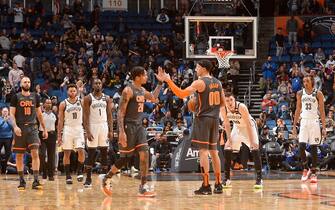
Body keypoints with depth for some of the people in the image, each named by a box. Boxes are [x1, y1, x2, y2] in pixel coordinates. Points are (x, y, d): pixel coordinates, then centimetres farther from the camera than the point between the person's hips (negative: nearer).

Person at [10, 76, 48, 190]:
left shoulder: (35, 97, 9)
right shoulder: (16, 97, 2)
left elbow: (39, 114, 15)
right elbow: (12, 114, -3)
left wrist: (44, 129, 13)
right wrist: (15, 126, -19)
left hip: (32, 128, 1)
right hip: (20, 129, -1)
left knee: (35, 153, -12)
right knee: (19, 156, 3)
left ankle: (36, 181, -15)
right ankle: (22, 181, 14)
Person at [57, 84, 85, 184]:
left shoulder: (81, 102, 3)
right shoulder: (63, 104, 0)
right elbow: (60, 120, 0)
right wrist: (59, 135, -4)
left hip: (79, 129, 1)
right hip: (67, 129, -1)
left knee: (81, 151, -12)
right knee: (67, 153, 1)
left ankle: (79, 171, 5)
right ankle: (68, 176, 8)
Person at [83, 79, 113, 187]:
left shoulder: (107, 98, 9)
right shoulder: (88, 98, -2)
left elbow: (109, 115, 8)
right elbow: (86, 116, -7)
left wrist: (111, 130, -1)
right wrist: (87, 131, -15)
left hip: (104, 126, 3)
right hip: (93, 126, -3)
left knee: (104, 153, 4)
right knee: (91, 154, -2)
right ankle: (88, 179, 2)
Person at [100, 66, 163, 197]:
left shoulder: (142, 90, 11)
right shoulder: (128, 90, -15)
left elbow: (154, 99, 30)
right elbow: (121, 112, -18)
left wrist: (160, 83, 20)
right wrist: (121, 132, -25)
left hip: (138, 126, 8)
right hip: (128, 126, -8)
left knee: (144, 154, -4)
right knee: (126, 157, -3)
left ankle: (143, 187, -3)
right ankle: (106, 178, 17)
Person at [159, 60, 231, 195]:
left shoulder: (199, 82, -11)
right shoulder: (217, 82, 11)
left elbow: (181, 94, -19)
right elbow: (222, 103, 16)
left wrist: (169, 81, -14)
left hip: (203, 118, -7)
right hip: (215, 119, 7)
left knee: (203, 151, -6)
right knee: (213, 151, 14)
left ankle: (206, 186, -10)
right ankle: (218, 184, 15)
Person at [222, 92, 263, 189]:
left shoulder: (241, 107, -33)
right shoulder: (224, 109, -20)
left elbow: (248, 124, -31)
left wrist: (252, 142, -34)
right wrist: (229, 138, -8)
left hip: (249, 126, -5)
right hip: (237, 127, 5)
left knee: (255, 149, -20)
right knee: (227, 149, -3)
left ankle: (259, 179, -17)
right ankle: (227, 179, 6)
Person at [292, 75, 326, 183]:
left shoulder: (318, 94, -3)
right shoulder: (300, 93, 6)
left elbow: (322, 111, -2)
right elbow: (298, 110, 11)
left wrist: (324, 127, -8)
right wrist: (294, 126, 7)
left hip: (314, 122, -2)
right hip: (304, 121, 2)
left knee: (313, 148, -1)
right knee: (301, 147, -8)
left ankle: (313, 173, 5)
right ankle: (306, 169, 8)